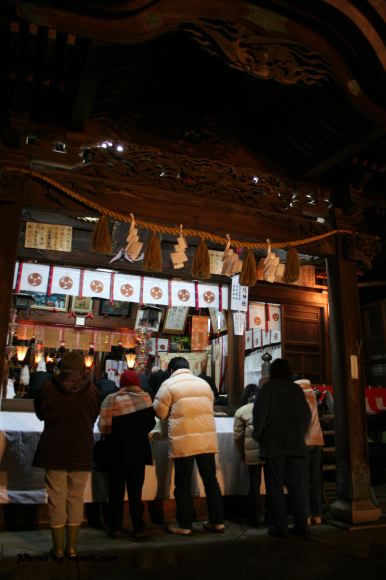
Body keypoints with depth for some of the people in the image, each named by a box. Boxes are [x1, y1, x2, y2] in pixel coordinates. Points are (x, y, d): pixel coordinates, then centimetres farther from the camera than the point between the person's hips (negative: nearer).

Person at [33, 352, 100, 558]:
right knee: (76, 498, 12)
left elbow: (40, 414, 10)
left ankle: (58, 548, 18)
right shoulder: (91, 390, -6)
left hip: (54, 450, 0)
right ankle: (72, 546, 20)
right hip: (81, 451, 0)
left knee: (56, 499, 10)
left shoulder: (47, 387, -6)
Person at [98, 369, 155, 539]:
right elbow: (150, 423, -1)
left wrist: (117, 434, 8)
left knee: (116, 490, 12)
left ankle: (115, 528, 17)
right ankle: (138, 528, 14)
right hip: (138, 451, 1)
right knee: (135, 490, 11)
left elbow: (104, 427, -13)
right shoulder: (144, 397, -5)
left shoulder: (111, 400, -10)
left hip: (116, 452, -1)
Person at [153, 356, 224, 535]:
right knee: (211, 480, 15)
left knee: (183, 485, 8)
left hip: (183, 442, -4)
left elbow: (160, 412, 0)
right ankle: (217, 521, 22)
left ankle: (184, 525, 16)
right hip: (207, 440, 4)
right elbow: (209, 408, 14)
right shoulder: (204, 383, 11)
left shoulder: (168, 384, -3)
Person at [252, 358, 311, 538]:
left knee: (275, 485, 3)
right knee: (296, 484, 10)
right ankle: (301, 525, 11)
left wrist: (257, 434, 1)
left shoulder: (268, 387, -3)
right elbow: (306, 414, 10)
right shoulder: (297, 389, 9)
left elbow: (260, 411, -9)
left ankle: (280, 526, 4)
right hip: (296, 444, 4)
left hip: (273, 444, -4)